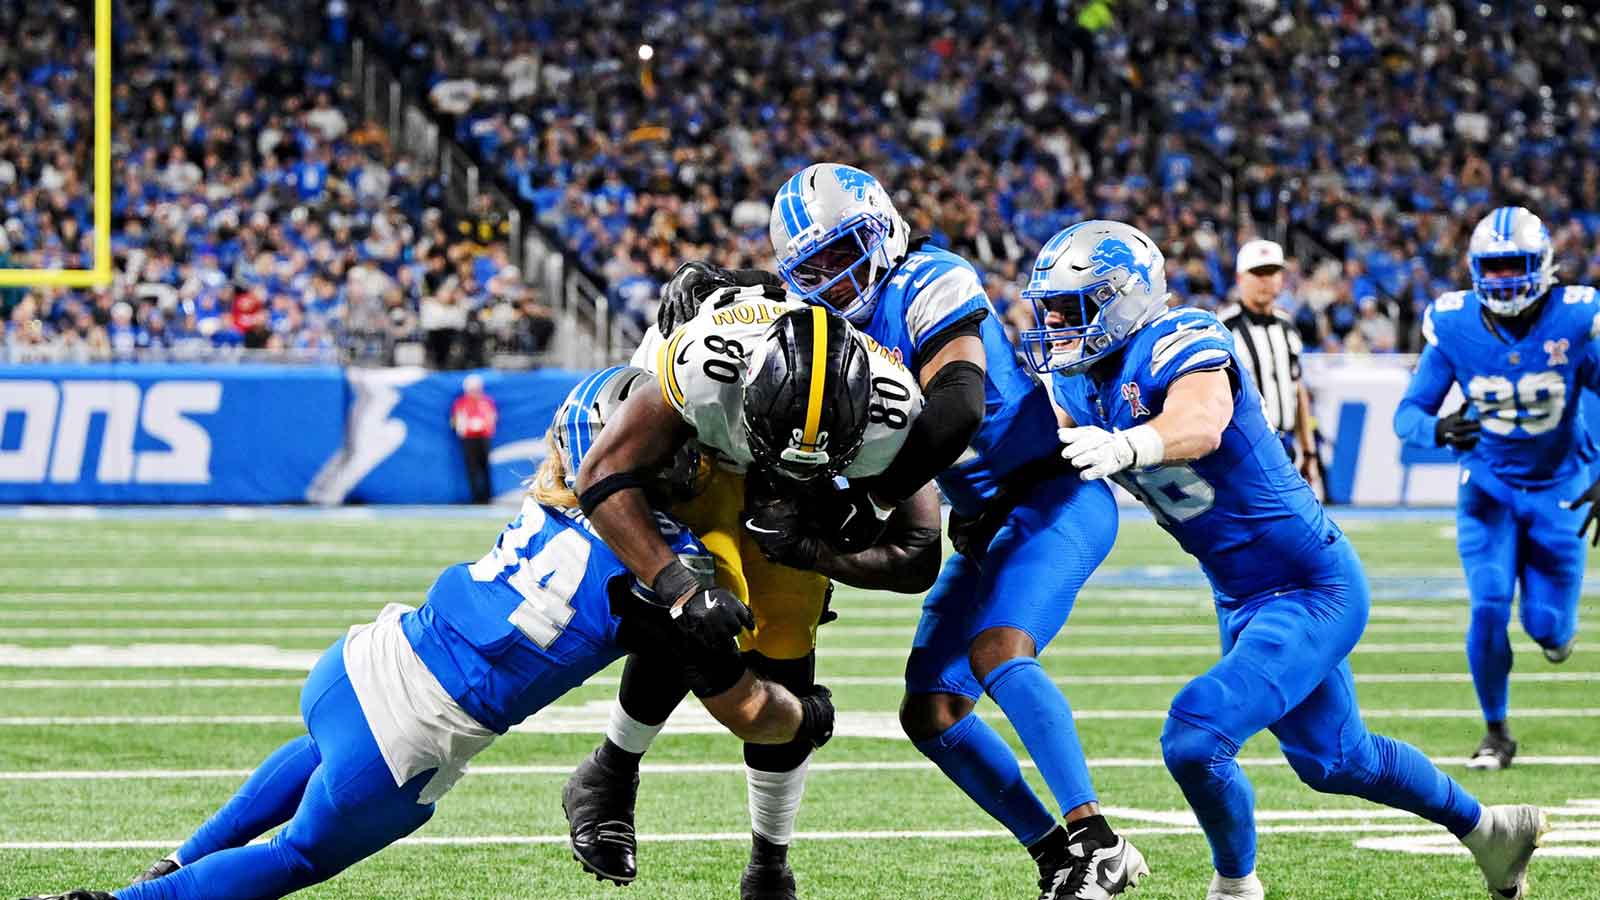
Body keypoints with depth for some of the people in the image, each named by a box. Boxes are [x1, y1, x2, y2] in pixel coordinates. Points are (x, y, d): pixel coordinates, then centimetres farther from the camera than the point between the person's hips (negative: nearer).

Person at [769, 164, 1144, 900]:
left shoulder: (931, 285, -16)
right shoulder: (835, 329, 10)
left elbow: (956, 408, -29)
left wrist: (872, 496, -28)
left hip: (1055, 499, -10)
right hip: (985, 529, 10)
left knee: (997, 651, -30)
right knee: (929, 713, 4)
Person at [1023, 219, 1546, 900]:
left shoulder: (1180, 345, -23)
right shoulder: (1081, 382, 4)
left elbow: (1201, 424, -43)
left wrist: (1126, 445, -63)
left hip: (1312, 589, -10)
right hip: (1242, 602, 10)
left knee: (1195, 736, -23)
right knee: (1331, 759, 23)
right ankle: (1487, 828, 45)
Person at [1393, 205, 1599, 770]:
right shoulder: (1454, 326, -13)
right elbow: (1408, 413, -9)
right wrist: (1437, 431, -33)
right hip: (1489, 486, 0)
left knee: (1548, 628, -2)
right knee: (1489, 608, -16)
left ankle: (1554, 624, 39)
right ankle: (1496, 733, 5)